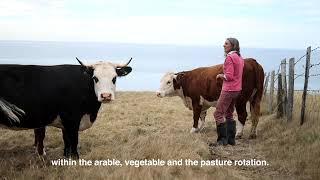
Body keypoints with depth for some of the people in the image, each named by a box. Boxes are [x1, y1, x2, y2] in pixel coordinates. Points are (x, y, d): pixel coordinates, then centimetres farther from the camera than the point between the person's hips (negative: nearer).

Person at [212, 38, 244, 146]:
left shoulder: (229, 57, -15)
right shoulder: (240, 58, 13)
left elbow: (229, 76, -20)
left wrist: (220, 75, -4)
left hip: (229, 89, -10)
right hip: (237, 89, 10)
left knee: (218, 114, -4)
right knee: (229, 114, 18)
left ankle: (222, 139, -2)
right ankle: (231, 139, 21)